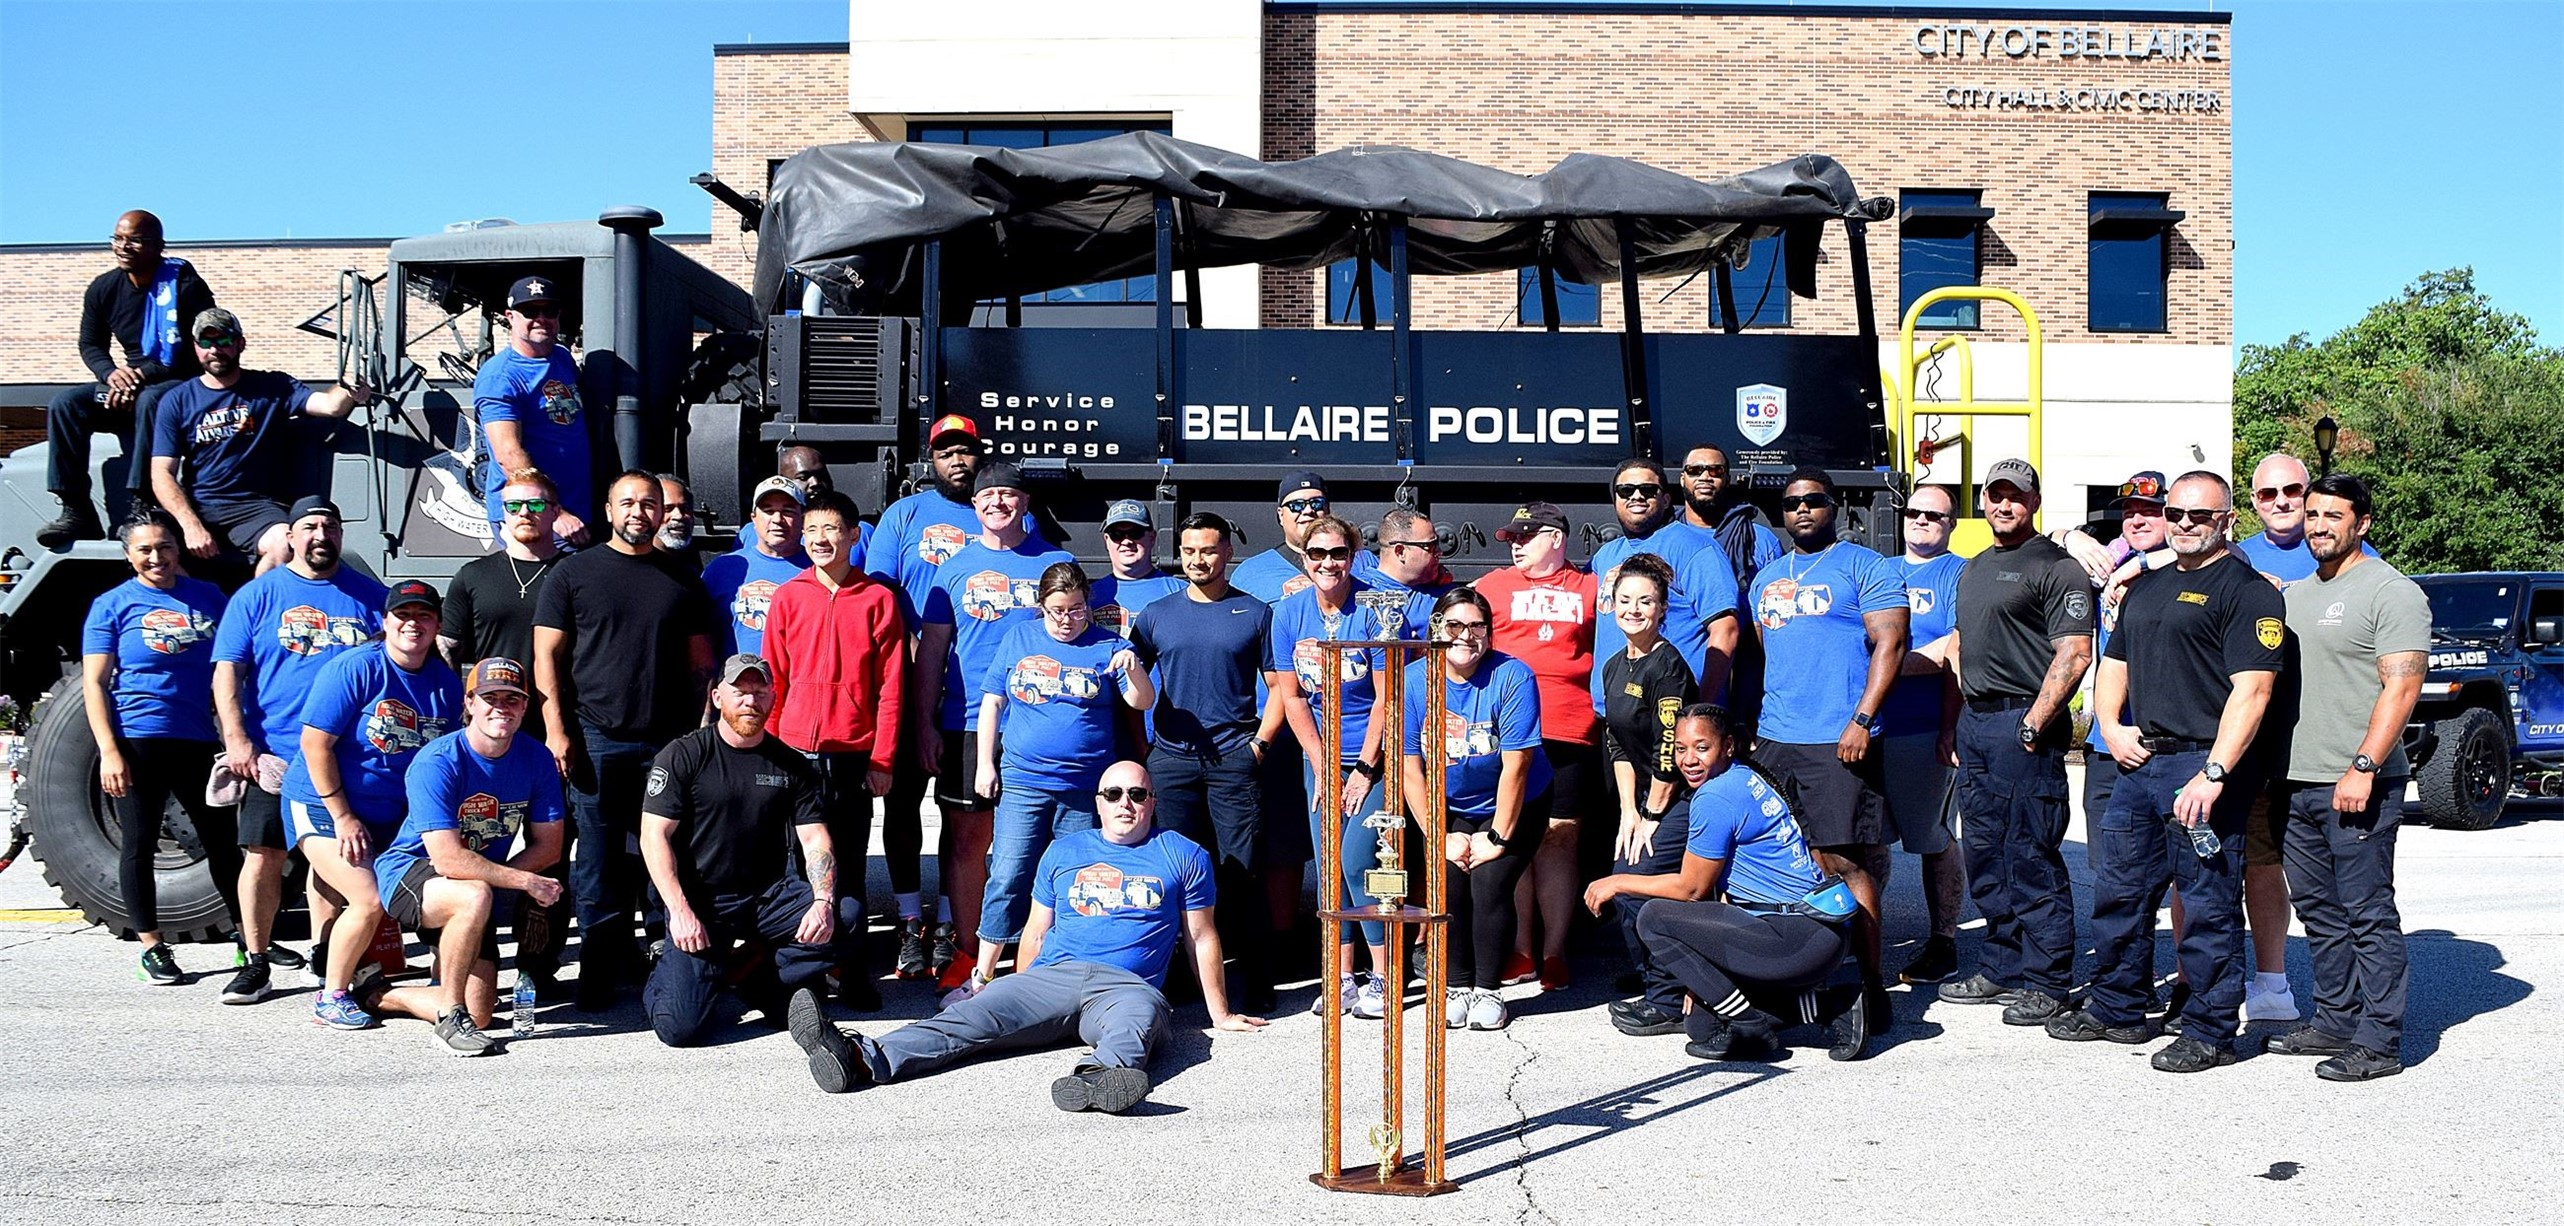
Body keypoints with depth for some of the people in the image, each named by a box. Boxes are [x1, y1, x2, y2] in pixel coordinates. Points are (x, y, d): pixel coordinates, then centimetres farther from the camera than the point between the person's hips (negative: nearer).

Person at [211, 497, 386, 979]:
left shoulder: (371, 596, 9)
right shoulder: (257, 596, 4)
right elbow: (227, 671, 0)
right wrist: (236, 739, -10)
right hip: (273, 755, -2)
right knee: (264, 855, -1)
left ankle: (324, 954, 19)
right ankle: (256, 959, 8)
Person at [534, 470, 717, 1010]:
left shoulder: (682, 579, 14)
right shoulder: (575, 573, 7)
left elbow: (700, 665, 16)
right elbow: (547, 656, 3)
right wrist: (557, 731, -6)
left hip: (669, 742, 2)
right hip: (596, 739, -2)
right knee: (598, 857, 1)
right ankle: (602, 963, 10)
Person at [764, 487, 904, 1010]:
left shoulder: (878, 600, 2)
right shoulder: (788, 597, 6)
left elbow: (891, 686, 1)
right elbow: (773, 679, 9)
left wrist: (882, 759, -2)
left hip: (853, 755, -1)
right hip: (795, 751, 1)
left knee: (849, 866, 1)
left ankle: (852, 972, 8)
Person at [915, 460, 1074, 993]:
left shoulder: (1055, 563, 7)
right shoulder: (955, 568, 10)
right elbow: (931, 649, 10)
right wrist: (924, 723, 3)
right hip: (966, 724, 1)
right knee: (966, 837, 4)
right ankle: (968, 953, 15)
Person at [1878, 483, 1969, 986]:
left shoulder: (1960, 575, 0)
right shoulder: (1882, 572, 19)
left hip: (1925, 733, -6)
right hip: (1869, 729, 6)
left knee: (1935, 840, 1)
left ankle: (1943, 944, 11)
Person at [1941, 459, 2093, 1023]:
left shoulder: (2057, 566, -7)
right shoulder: (1974, 568, 19)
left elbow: (2074, 653, -15)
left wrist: (2033, 724, -19)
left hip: (2022, 725, -8)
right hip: (1974, 723, 9)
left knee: (2032, 857, -5)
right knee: (1985, 856, 13)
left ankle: (2045, 981, 3)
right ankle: (2000, 968, 23)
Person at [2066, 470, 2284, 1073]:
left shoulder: (2246, 589, -7)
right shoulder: (2146, 587, 19)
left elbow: (2251, 690, -16)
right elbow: (2114, 664, 27)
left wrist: (2212, 773, -23)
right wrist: (2111, 727, 7)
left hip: (2202, 765, -8)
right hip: (2139, 761, 8)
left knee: (2208, 905, -1)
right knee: (2119, 891, 14)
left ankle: (2210, 1032, 8)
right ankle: (2117, 1009, 28)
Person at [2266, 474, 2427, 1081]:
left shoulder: (2393, 592, -7)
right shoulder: (2296, 593, 17)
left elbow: (2401, 686, -15)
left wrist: (2363, 768, -21)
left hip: (2359, 786, -8)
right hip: (2299, 782, 8)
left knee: (2368, 914, -4)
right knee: (2319, 912, 13)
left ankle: (2379, 1042, 1)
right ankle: (2335, 1023, 23)